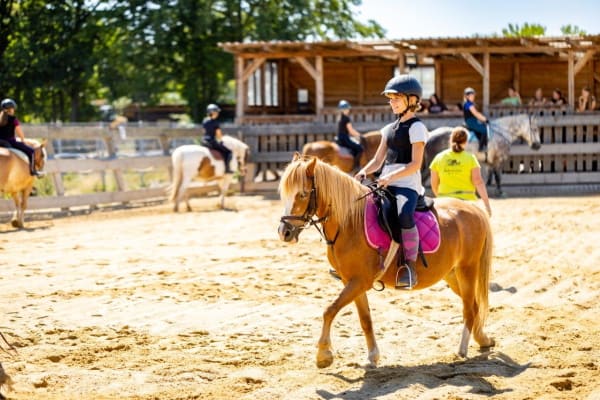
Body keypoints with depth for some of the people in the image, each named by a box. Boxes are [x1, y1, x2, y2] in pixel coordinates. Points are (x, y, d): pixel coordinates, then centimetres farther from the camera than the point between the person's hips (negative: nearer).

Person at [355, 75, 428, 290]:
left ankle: (410, 267, -31)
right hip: (386, 184, 9)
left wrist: (391, 177, -24)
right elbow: (377, 160, 21)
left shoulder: (416, 127, -2)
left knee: (404, 215, -36)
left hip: (407, 184, -8)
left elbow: (415, 164, -12)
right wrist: (363, 173, 0)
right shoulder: (389, 129, 22)